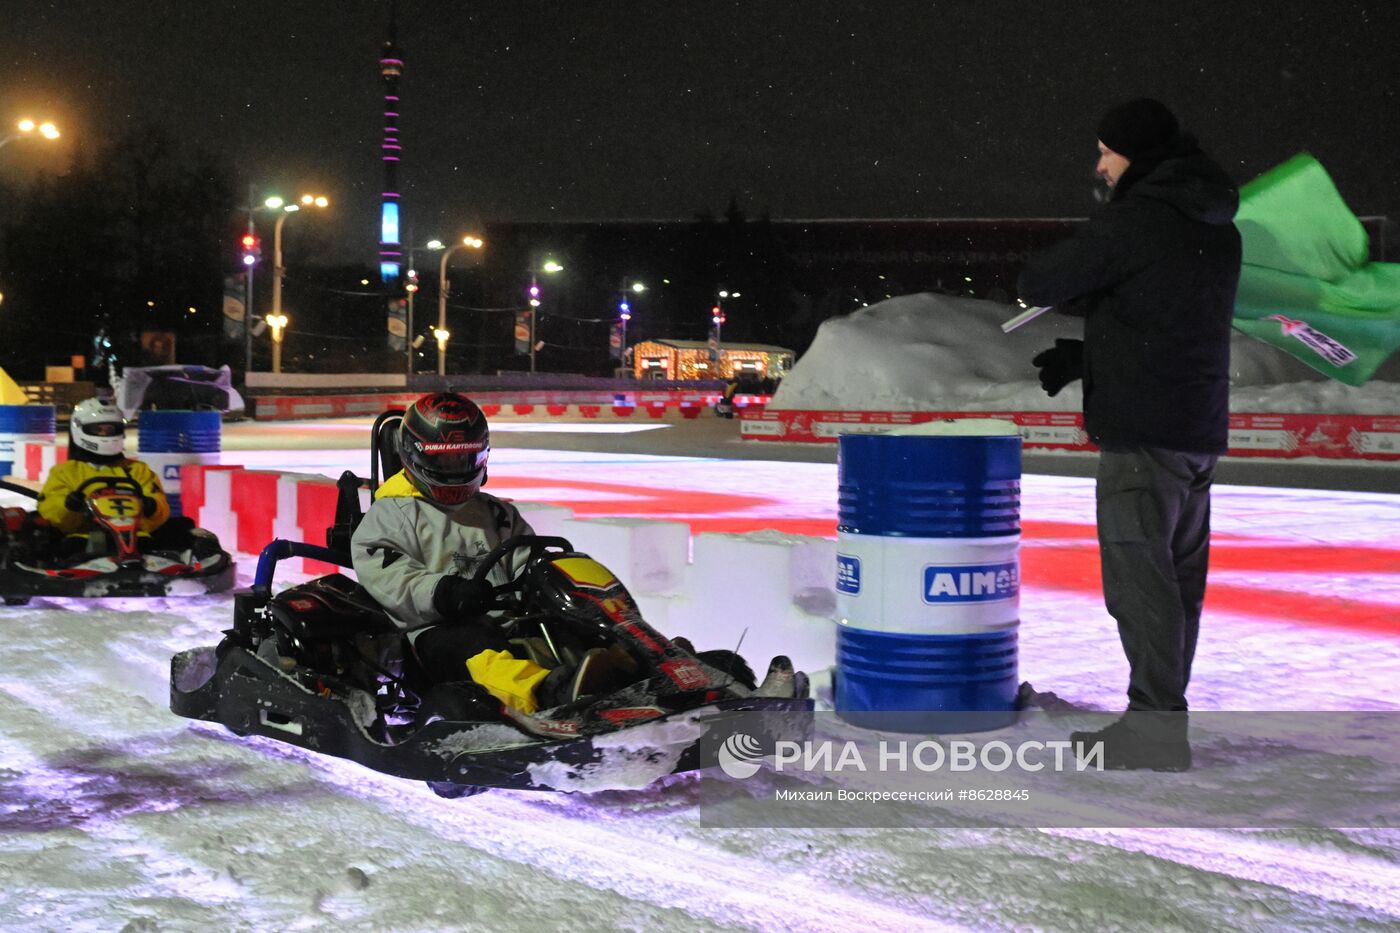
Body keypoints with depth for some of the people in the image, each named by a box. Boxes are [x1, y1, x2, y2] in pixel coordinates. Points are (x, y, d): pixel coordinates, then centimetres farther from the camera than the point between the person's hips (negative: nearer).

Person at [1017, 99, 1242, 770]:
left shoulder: (1133, 219, -12)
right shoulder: (1218, 228, 16)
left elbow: (1037, 283, -9)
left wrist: (1078, 297, 12)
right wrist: (1080, 360, 16)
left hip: (1143, 426, -9)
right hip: (1201, 425, 9)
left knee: (1138, 571, -7)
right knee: (1179, 574, 12)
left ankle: (1155, 724, -8)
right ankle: (1164, 710, 20)